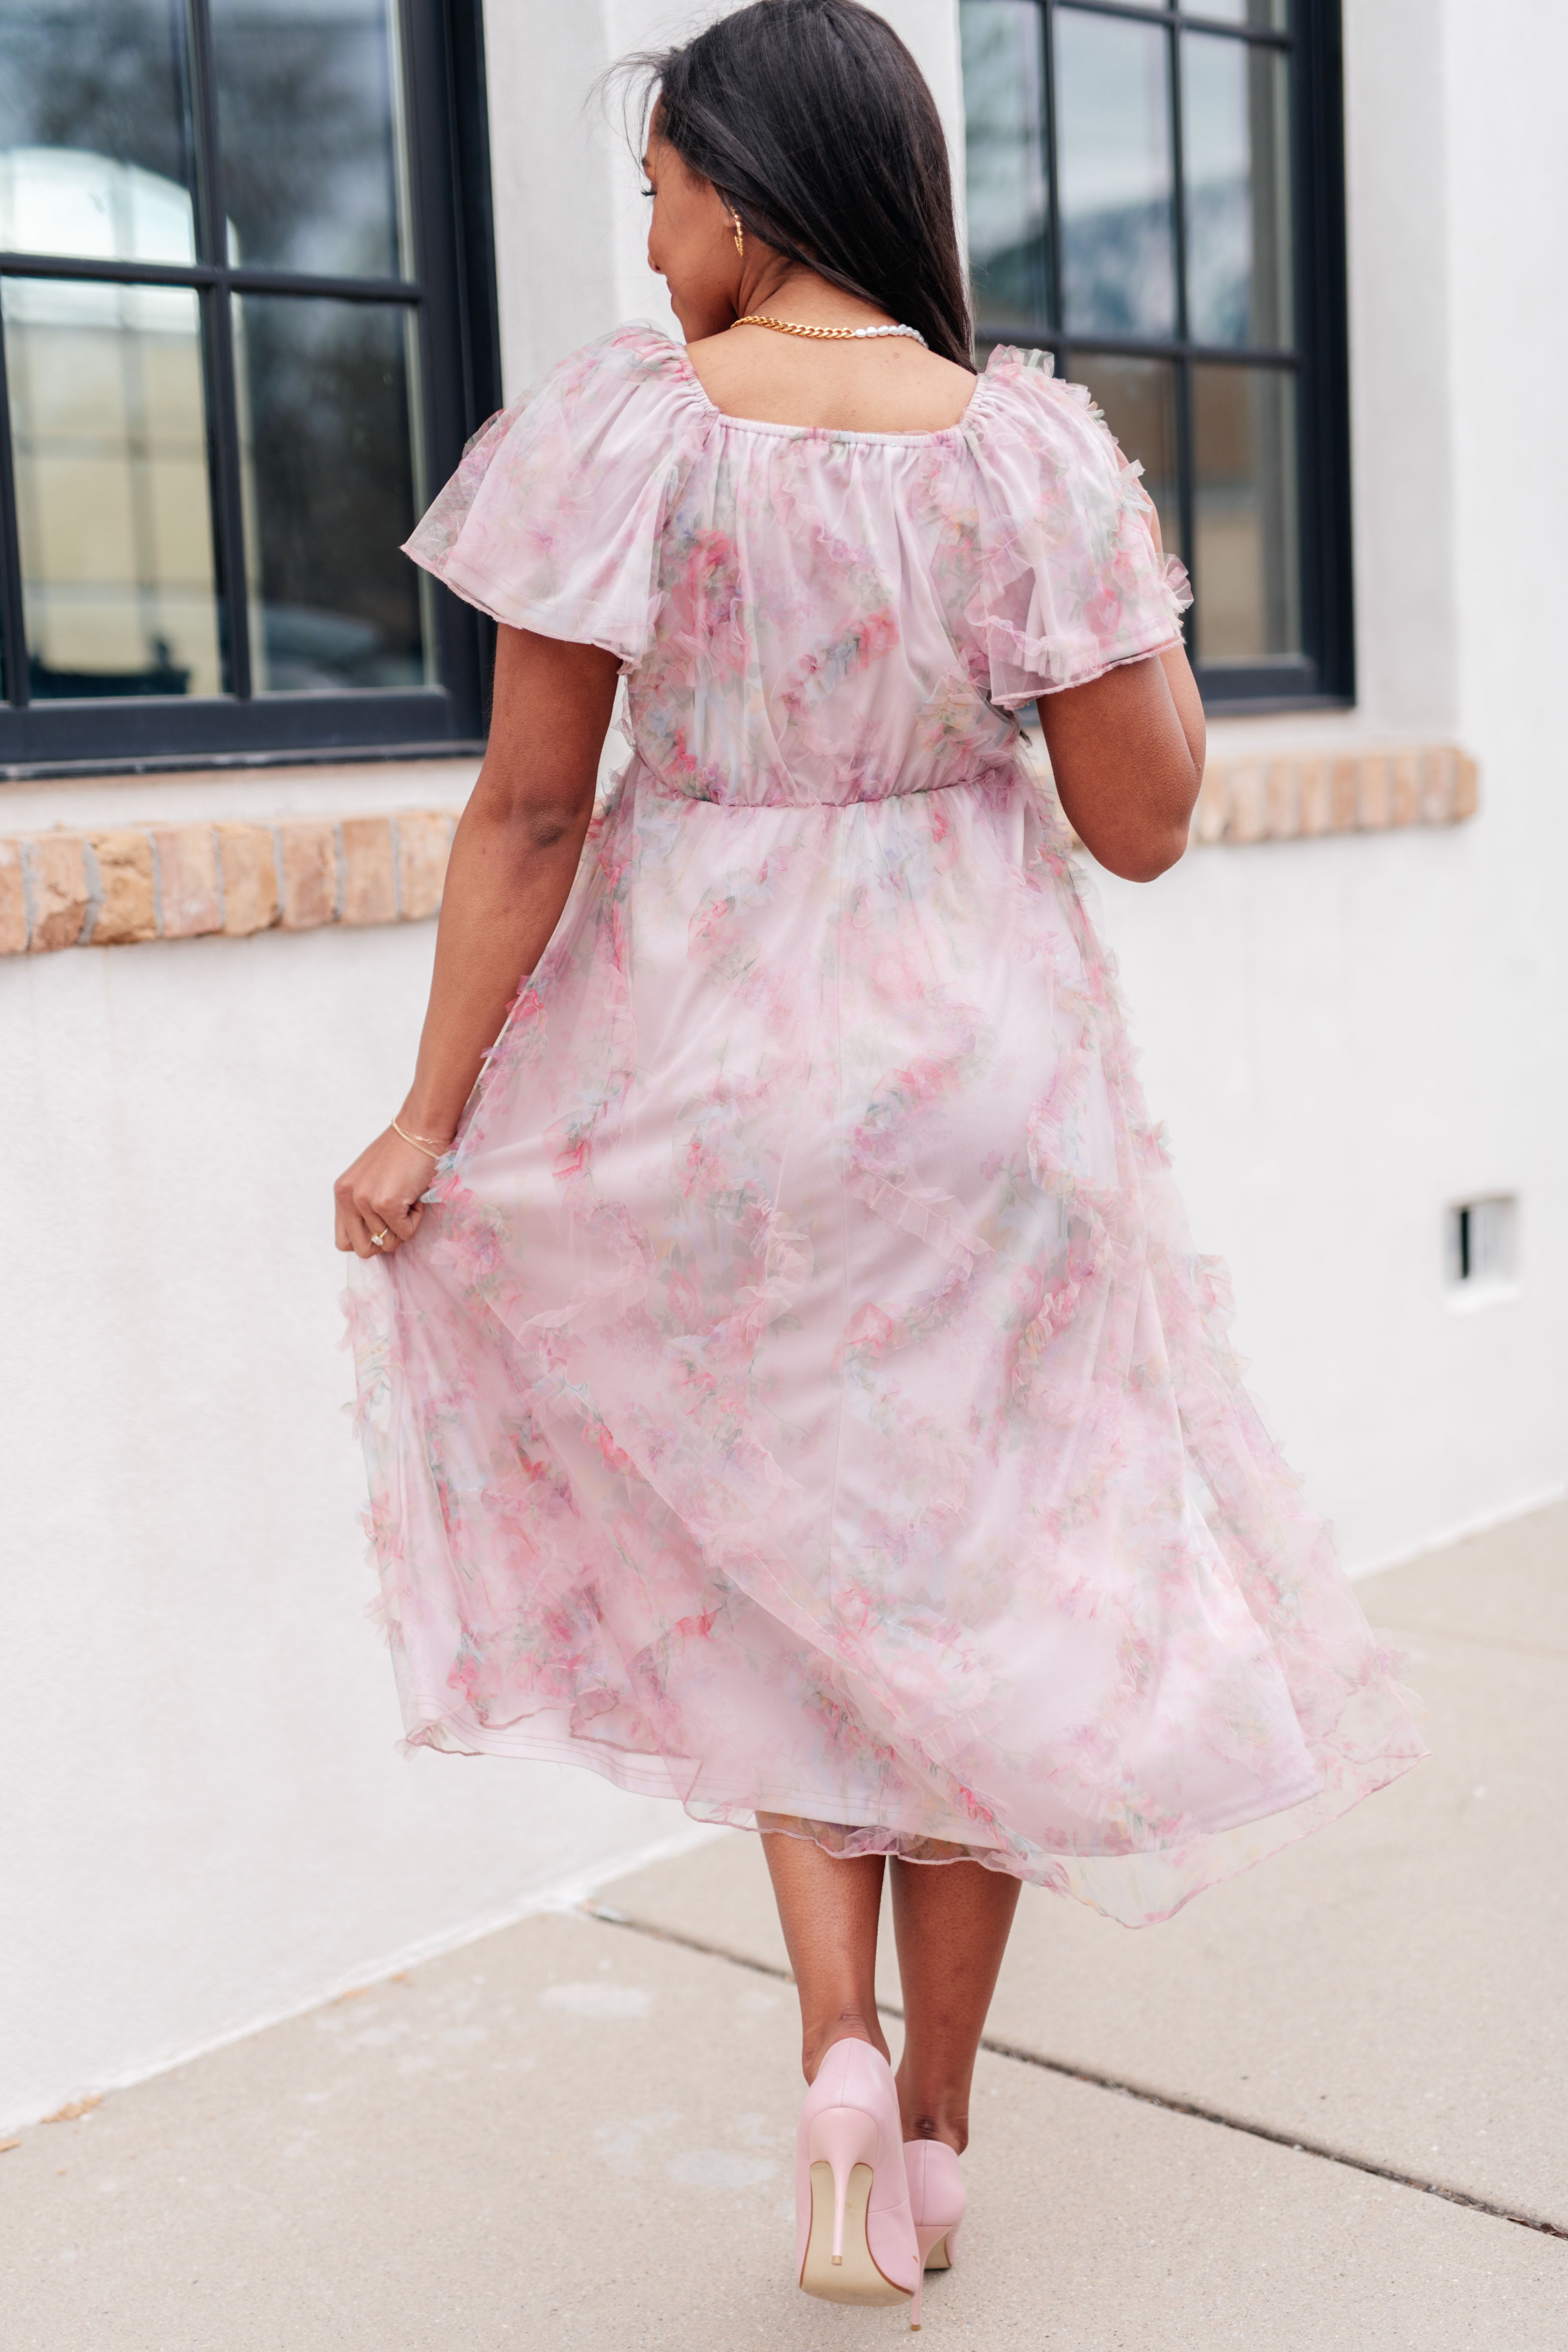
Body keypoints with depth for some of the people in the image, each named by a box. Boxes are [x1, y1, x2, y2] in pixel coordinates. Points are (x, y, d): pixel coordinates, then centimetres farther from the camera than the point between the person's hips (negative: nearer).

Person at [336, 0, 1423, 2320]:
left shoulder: (629, 422, -10)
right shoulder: (1032, 441, -7)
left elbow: (528, 807, -10)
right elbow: (1145, 821, -5)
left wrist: (433, 1116, -3)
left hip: (704, 1060, -1)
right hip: (978, 1059, 1)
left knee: (774, 1556, 21)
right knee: (973, 1562, 15)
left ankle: (837, 2042, 7)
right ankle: (935, 2128, 26)